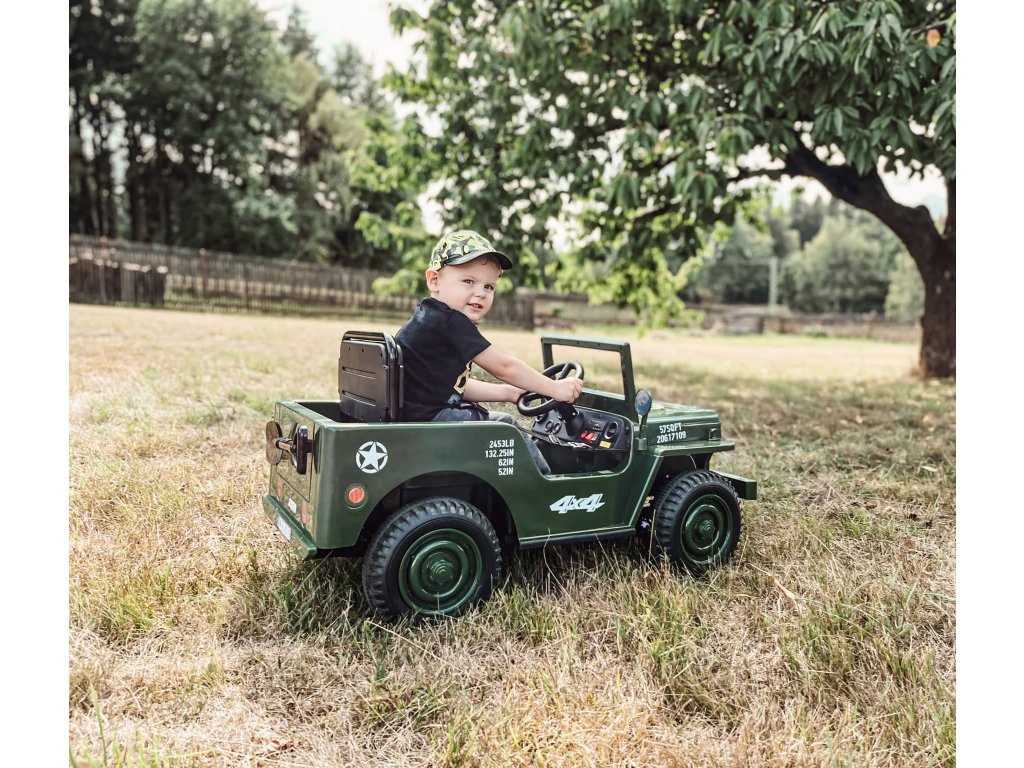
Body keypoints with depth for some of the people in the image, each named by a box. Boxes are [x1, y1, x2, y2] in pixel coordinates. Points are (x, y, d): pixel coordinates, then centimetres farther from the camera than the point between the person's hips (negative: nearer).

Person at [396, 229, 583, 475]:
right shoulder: (451, 322, -18)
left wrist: (509, 393, 18)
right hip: (430, 419, -11)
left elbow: (456, 384, 20)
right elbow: (503, 367, -14)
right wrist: (555, 388, -4)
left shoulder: (433, 321, 13)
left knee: (505, 422, 20)